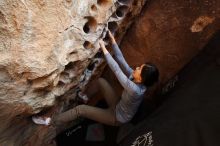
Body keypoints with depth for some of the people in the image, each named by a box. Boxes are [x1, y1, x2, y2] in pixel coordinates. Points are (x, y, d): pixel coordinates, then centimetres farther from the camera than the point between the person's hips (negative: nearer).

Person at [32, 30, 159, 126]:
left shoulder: (135, 90, -39)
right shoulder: (135, 77, -15)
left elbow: (116, 70, -39)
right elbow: (121, 60, -14)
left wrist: (104, 48, -33)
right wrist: (113, 41, -15)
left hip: (117, 118, -7)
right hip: (118, 107, 7)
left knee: (80, 109, -13)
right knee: (101, 81, 5)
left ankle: (51, 121, 5)